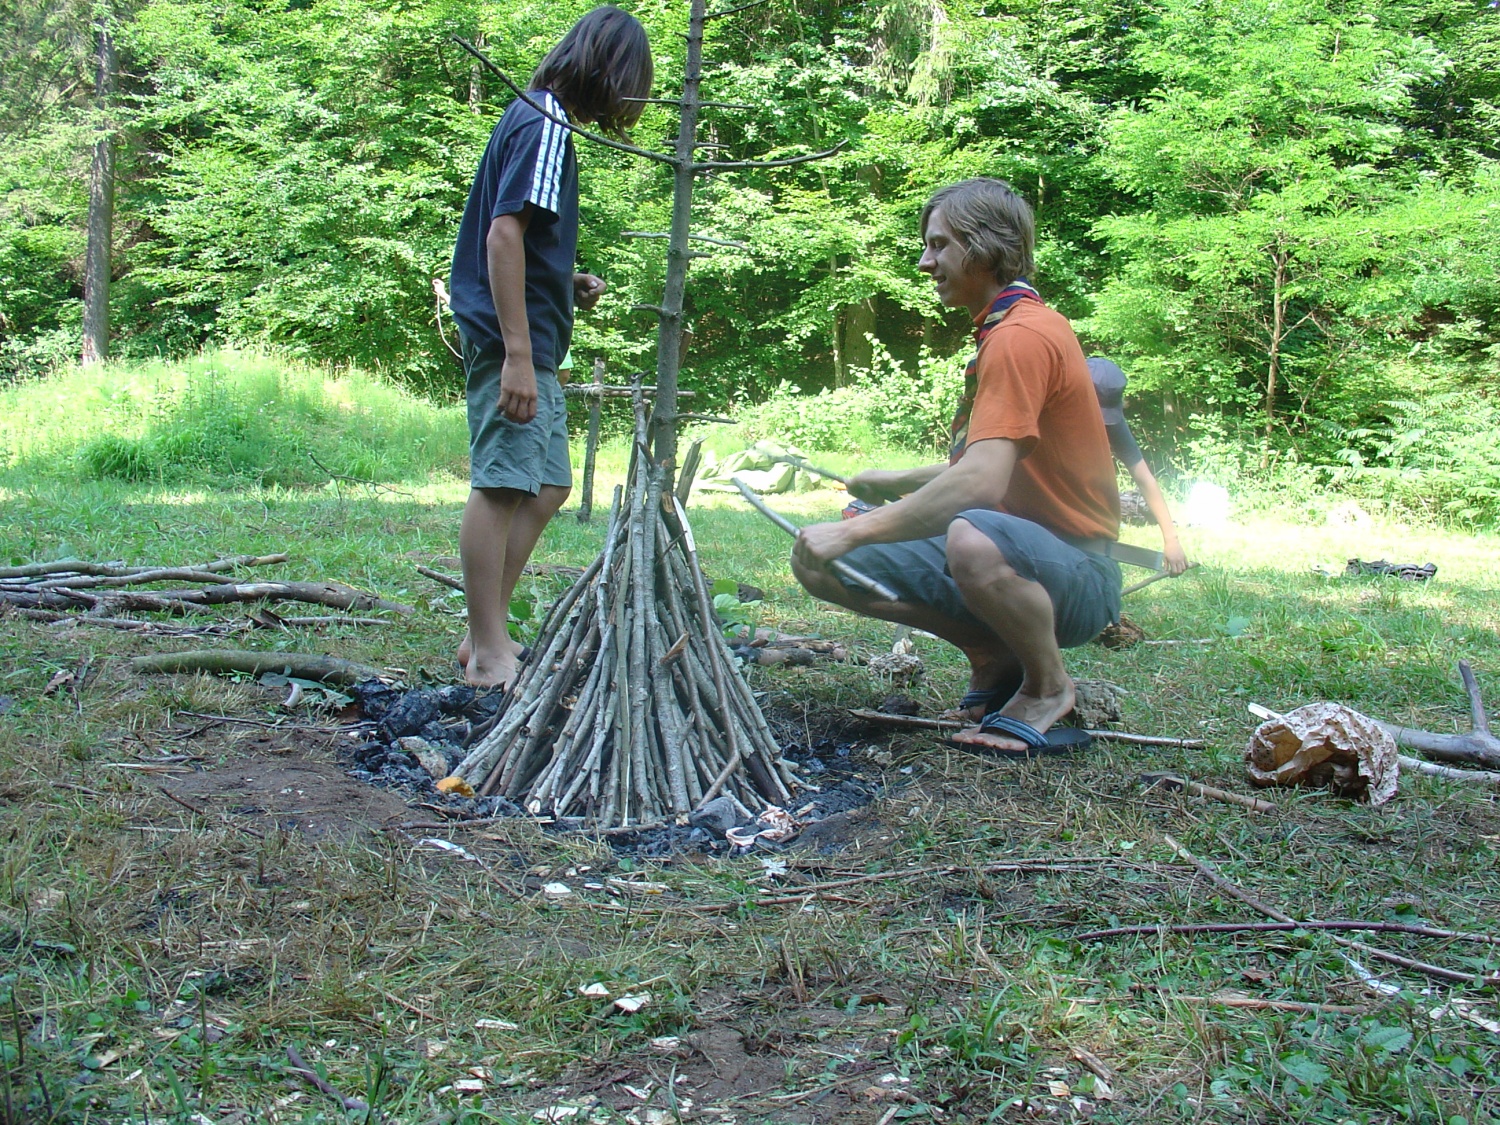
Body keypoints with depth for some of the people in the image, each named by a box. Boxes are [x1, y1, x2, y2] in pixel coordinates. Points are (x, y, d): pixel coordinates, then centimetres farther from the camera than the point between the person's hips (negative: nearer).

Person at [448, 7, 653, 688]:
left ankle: (486, 633, 18)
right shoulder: (544, 125, -11)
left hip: (528, 342, 11)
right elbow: (504, 234, -20)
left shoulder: (536, 118, 19)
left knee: (549, 485, 14)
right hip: (513, 338, -11)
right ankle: (489, 656, -3)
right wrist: (517, 354, -24)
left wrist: (568, 285, 11)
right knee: (502, 485, -8)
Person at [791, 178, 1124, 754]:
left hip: (1078, 578, -9)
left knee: (973, 539, -44)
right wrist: (896, 483, 16)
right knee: (821, 565, -3)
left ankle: (1049, 686, -12)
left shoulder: (1023, 335, -19)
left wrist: (853, 532, -28)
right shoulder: (1002, 330, 14)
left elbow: (981, 481, -30)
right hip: (1013, 548, 9)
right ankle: (996, 659, 8)